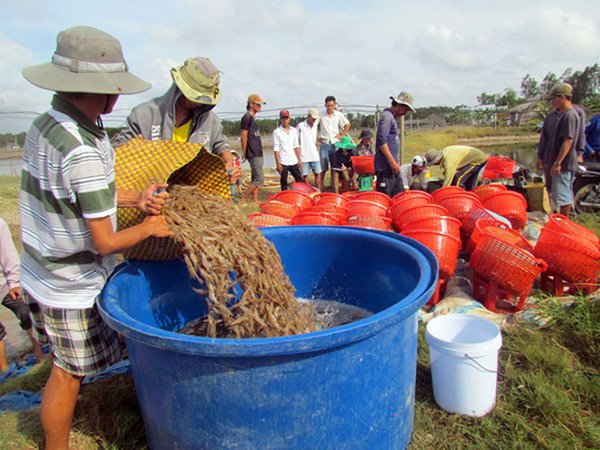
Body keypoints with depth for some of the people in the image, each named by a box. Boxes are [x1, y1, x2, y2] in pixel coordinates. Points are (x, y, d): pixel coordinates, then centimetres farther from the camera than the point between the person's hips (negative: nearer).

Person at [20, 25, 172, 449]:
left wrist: (134, 198, 0)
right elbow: (104, 242, -24)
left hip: (40, 275, 9)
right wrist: (149, 227, -7)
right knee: (68, 374, 12)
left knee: (64, 367, 26)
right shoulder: (83, 153, -29)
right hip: (71, 289, -9)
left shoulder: (44, 124, -1)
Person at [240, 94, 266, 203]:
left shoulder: (252, 117, 17)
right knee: (259, 179, -11)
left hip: (258, 153, 10)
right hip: (254, 154, -10)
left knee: (255, 179, 10)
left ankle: (255, 201, 15)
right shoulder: (247, 117, -11)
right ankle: (243, 200, -6)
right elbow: (243, 136, -14)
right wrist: (244, 153, -12)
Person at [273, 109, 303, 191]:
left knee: (300, 180, 5)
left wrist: (299, 159, 6)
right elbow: (276, 149, -7)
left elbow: (296, 146, 11)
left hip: (294, 161, 4)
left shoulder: (294, 131, 10)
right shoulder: (277, 132, -3)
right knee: (284, 183, 3)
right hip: (283, 162, -4)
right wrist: (278, 163, -12)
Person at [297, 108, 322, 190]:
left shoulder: (315, 125, 10)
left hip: (314, 156, 4)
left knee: (318, 174, 0)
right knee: (305, 175, 1)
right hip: (304, 156, -4)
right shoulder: (300, 126, -4)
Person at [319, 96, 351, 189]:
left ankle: (333, 185, 13)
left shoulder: (339, 115, 4)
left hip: (335, 143, 2)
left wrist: (342, 135, 8)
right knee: (323, 168, -3)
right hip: (324, 144, -2)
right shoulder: (321, 115, -3)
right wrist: (317, 136, -1)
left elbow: (347, 124, 16)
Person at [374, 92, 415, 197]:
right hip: (385, 166, -10)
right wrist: (392, 162, -21)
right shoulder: (387, 116, -11)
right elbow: (382, 141, -20)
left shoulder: (393, 117, 19)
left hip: (392, 165, 10)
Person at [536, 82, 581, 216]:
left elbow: (568, 141, -22)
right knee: (552, 193, 19)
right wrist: (540, 157, 13)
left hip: (563, 164, -9)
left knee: (562, 196, -4)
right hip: (548, 162, 9)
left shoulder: (570, 116, -16)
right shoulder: (552, 114, 10)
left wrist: (558, 163, -24)